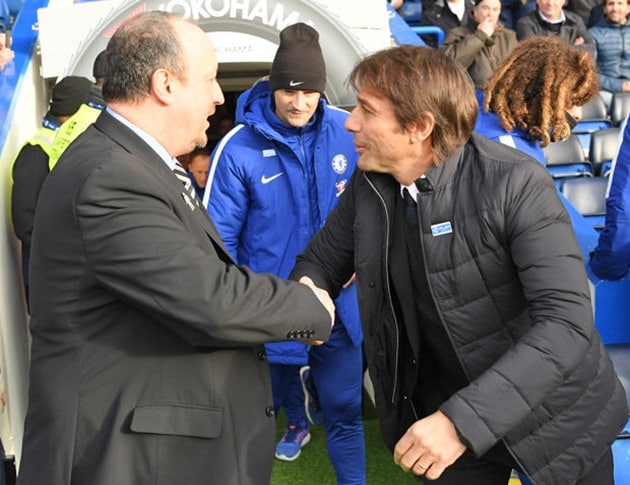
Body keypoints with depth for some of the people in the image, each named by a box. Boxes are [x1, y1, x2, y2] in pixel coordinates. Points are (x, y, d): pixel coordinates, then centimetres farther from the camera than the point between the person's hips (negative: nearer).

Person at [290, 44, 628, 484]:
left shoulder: (516, 184, -24)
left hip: (553, 418, -3)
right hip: (443, 412, 4)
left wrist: (464, 420, -37)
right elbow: (322, 260, 7)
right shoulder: (368, 184, -7)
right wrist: (306, 292, -18)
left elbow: (568, 321, -30)